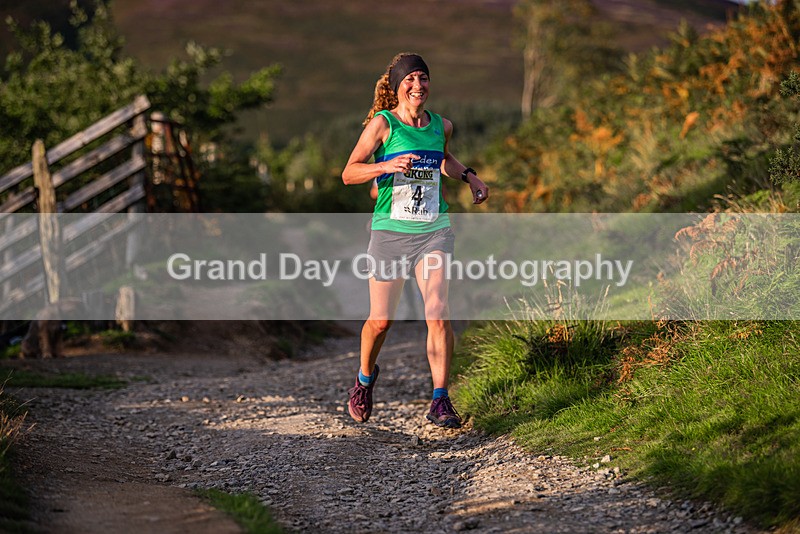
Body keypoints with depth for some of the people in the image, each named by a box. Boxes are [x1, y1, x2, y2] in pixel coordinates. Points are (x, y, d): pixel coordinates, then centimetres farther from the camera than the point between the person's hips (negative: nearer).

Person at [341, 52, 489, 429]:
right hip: (390, 230, -3)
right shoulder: (382, 123, -5)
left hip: (434, 230, 3)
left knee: (438, 312, -14)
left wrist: (469, 176, 16)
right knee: (381, 320, 2)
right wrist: (388, 165, -25)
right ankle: (365, 378, 34)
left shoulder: (441, 126, 9)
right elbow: (348, 173, -10)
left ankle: (440, 401, -8)